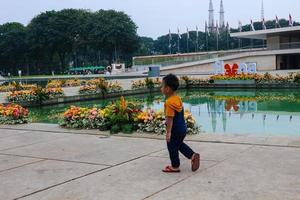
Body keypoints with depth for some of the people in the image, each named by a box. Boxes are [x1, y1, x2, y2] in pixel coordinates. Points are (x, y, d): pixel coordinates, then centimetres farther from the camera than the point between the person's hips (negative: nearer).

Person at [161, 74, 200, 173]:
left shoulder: (169, 102, -25)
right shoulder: (178, 98, 3)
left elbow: (170, 118, -26)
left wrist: (168, 132, -23)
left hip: (175, 130, -9)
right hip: (183, 127, 9)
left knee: (172, 147, 9)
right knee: (179, 144, 27)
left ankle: (175, 166, 22)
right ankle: (193, 155, 21)